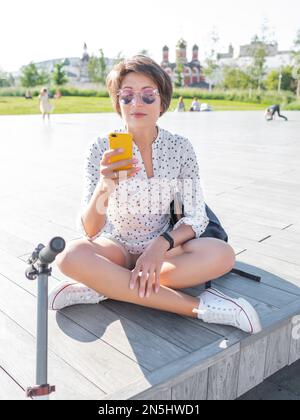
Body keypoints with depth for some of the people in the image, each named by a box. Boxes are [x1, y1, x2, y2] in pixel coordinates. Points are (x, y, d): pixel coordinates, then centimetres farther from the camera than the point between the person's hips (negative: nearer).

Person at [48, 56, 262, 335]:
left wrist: (161, 244, -26)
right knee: (70, 255, -33)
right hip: (118, 246, -1)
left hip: (163, 247, 1)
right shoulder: (101, 149, -11)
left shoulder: (180, 147, -7)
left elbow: (196, 218, -7)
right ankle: (196, 306, -29)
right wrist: (104, 188, -38)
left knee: (222, 255, -27)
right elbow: (90, 230, -17)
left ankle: (102, 287, -23)